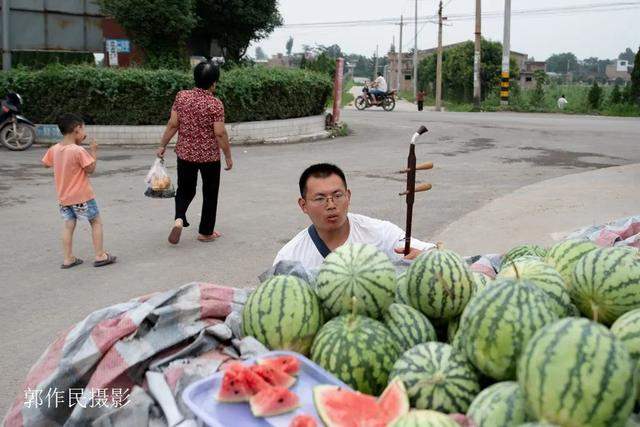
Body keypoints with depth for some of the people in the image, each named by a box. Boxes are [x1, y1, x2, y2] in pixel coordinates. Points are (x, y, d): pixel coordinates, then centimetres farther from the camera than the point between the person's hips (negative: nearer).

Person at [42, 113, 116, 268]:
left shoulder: (54, 149, 0)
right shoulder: (79, 151, -20)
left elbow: (46, 163, 16)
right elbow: (90, 169, -15)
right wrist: (93, 151, -7)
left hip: (63, 197, 6)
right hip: (82, 196, -6)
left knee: (68, 225, 12)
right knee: (96, 222, 7)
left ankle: (68, 259, 13)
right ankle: (100, 256, 7)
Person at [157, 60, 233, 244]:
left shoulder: (181, 96, -5)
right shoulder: (215, 104, -15)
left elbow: (172, 124, -2)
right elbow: (220, 133, -15)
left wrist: (162, 146, 9)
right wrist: (228, 156, -5)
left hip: (185, 153, 3)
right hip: (210, 156, -3)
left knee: (185, 189, 20)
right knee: (210, 194, 13)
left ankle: (179, 219, -5)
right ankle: (205, 232, 21)